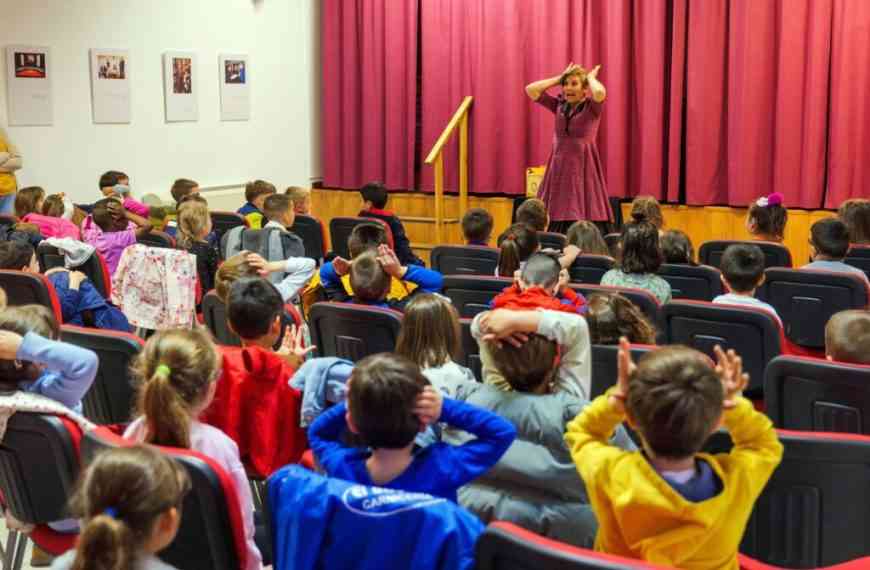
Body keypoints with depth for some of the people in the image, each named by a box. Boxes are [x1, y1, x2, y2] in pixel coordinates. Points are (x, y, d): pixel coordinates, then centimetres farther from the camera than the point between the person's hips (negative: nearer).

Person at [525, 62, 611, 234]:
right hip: (558, 170, 4)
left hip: (582, 170, -4)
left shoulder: (591, 107, -3)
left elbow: (600, 93, -26)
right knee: (556, 229, 0)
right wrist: (559, 78, 5)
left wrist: (591, 77, -6)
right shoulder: (559, 105, 9)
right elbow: (531, 90, 2)